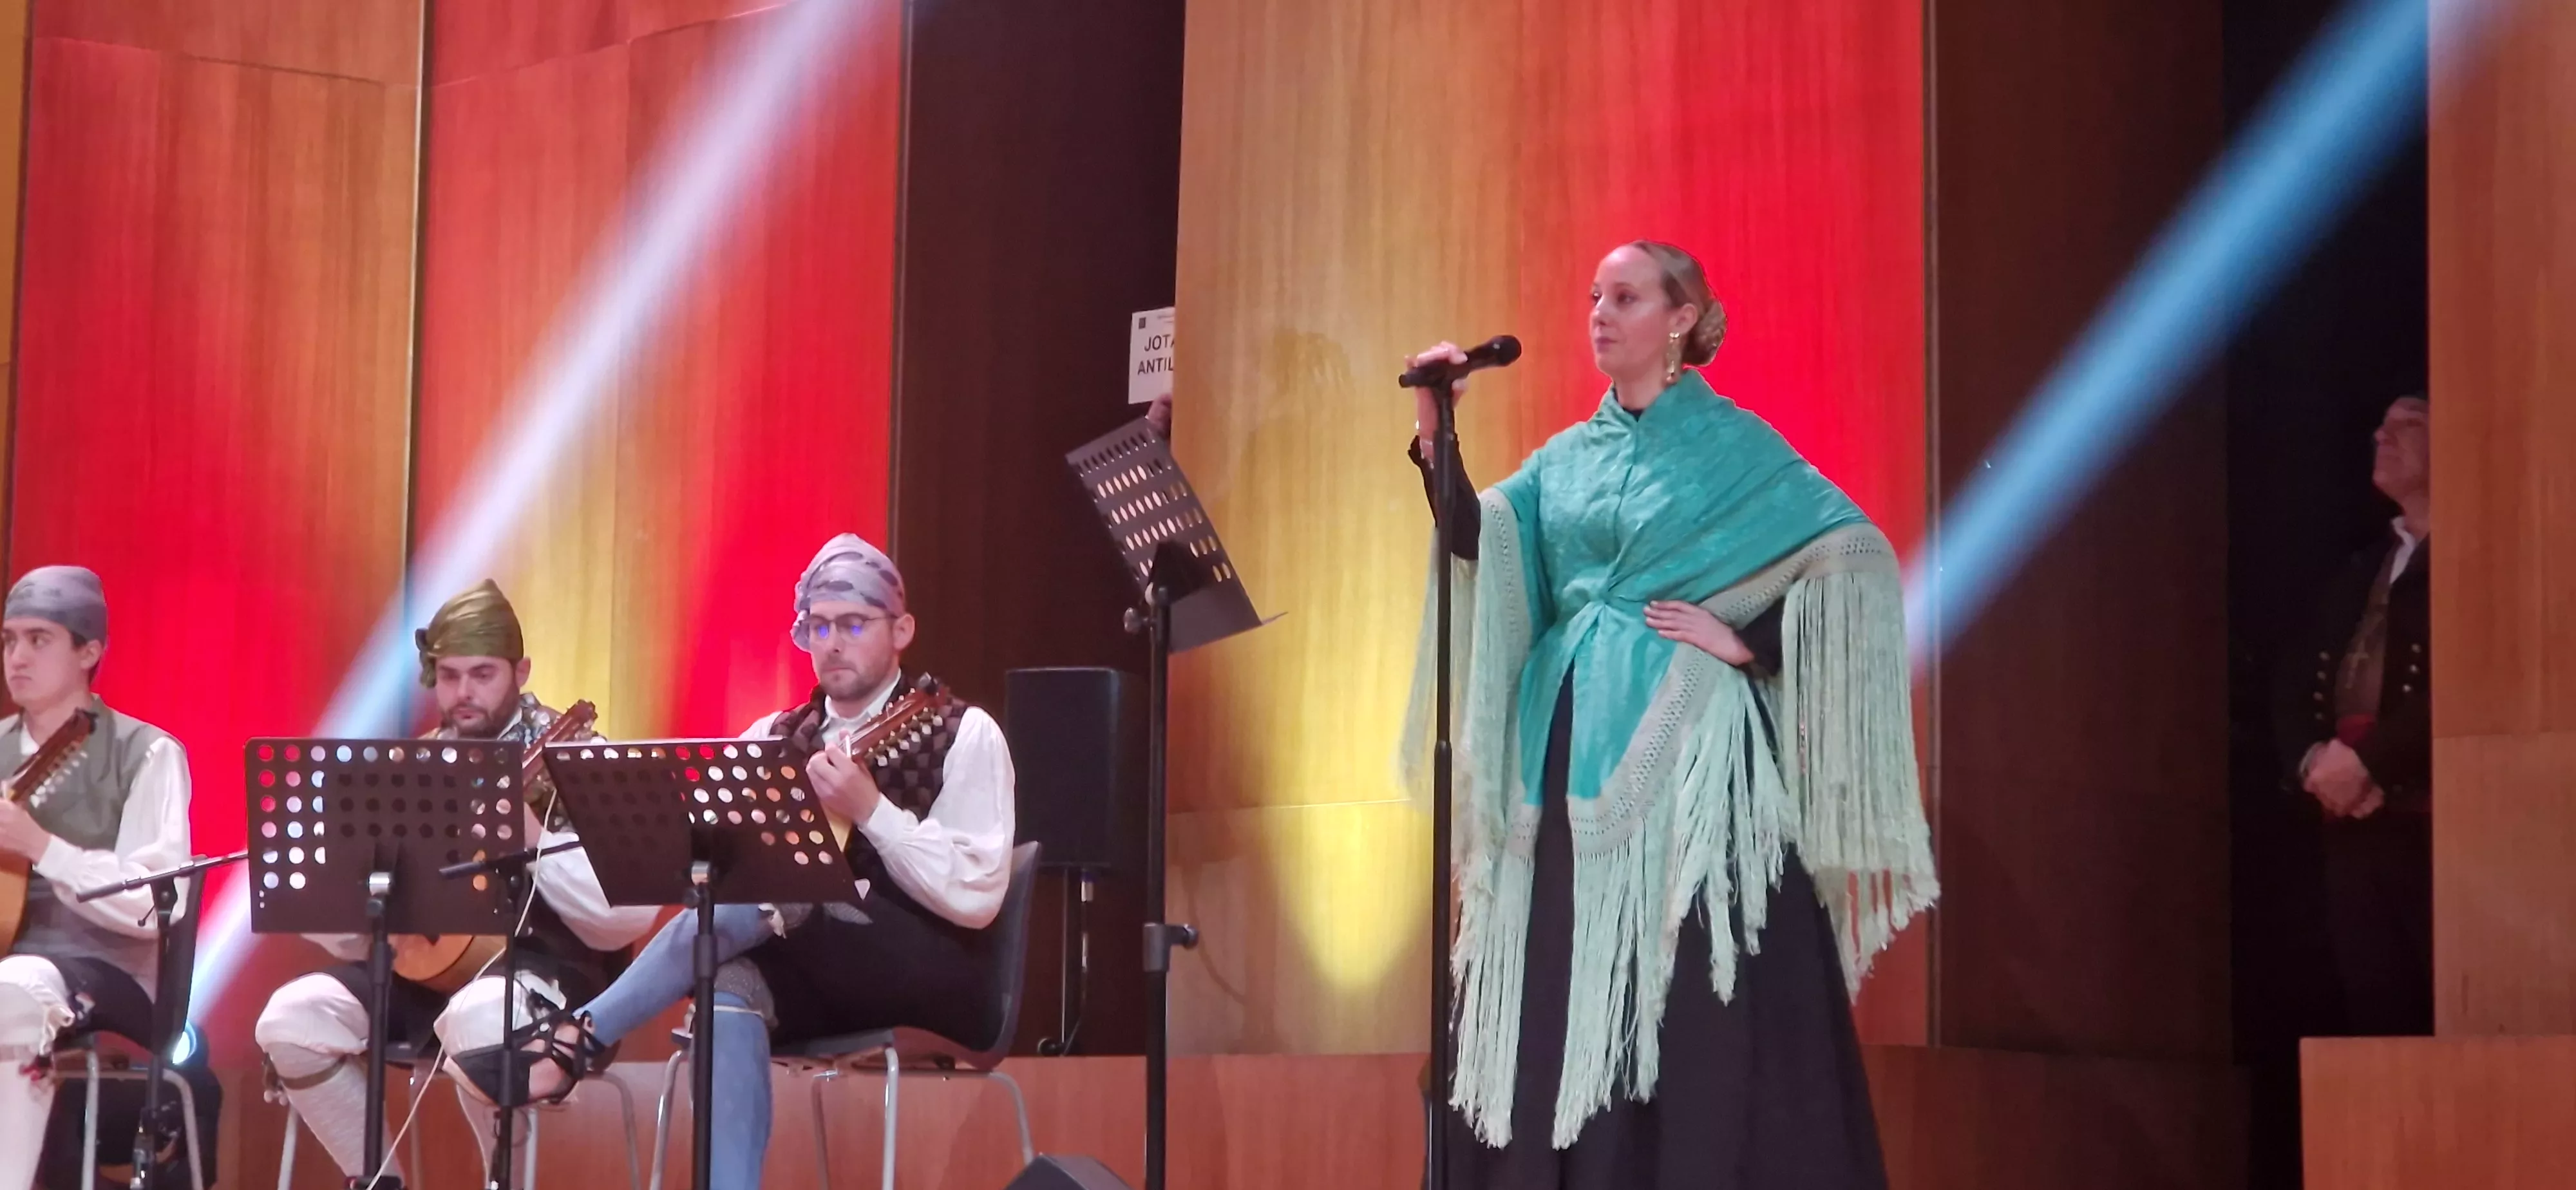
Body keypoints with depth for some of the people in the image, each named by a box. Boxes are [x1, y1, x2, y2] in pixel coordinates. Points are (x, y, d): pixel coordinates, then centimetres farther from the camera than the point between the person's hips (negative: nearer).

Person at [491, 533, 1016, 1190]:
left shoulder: (965, 736, -2)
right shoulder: (775, 737, 13)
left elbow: (975, 900, -13)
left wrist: (869, 810, -24)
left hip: (937, 984, -5)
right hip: (816, 983, 5)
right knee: (732, 985, -30)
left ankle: (578, 1038, -24)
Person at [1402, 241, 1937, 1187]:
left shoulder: (1732, 444, 1)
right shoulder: (1567, 457, 15)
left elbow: (1854, 556, -5)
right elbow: (1474, 540, 0)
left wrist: (1747, 644, -11)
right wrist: (1433, 433, -12)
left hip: (1684, 755, -5)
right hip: (1576, 756, 5)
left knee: (1692, 998, -9)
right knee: (1568, 990, 2)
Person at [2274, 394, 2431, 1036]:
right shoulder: (2357, 572, 22)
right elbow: (2294, 691, 18)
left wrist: (2368, 758, -13)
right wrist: (2312, 762, -2)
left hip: (2440, 831, -6)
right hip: (2356, 832, 6)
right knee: (2375, 1019, 3)